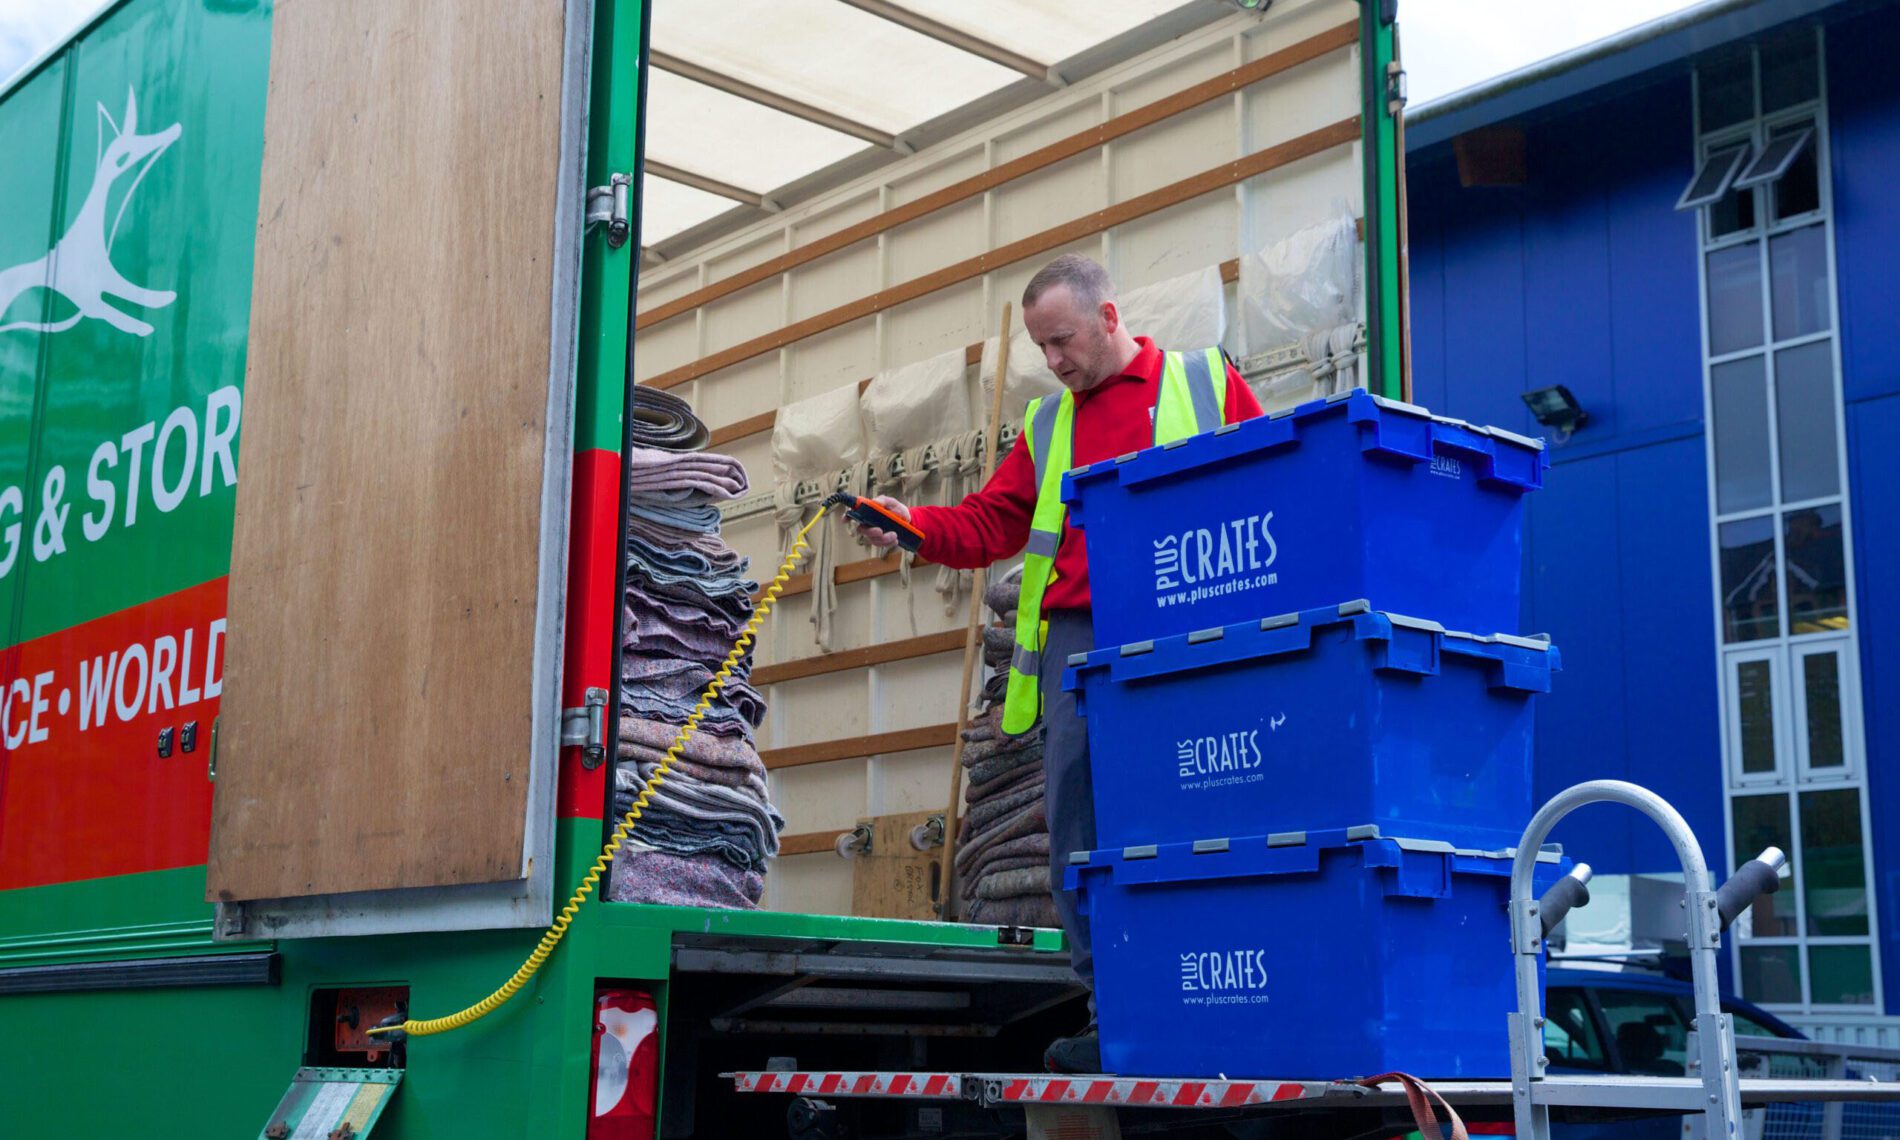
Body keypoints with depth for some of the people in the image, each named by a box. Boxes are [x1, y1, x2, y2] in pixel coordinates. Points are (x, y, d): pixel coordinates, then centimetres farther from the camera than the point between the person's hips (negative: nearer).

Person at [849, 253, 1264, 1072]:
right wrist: (914, 527, -1)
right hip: (1078, 635, 4)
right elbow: (991, 524, 17)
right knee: (1079, 819, -2)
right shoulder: (1047, 426, 24)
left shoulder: (1207, 382, 12)